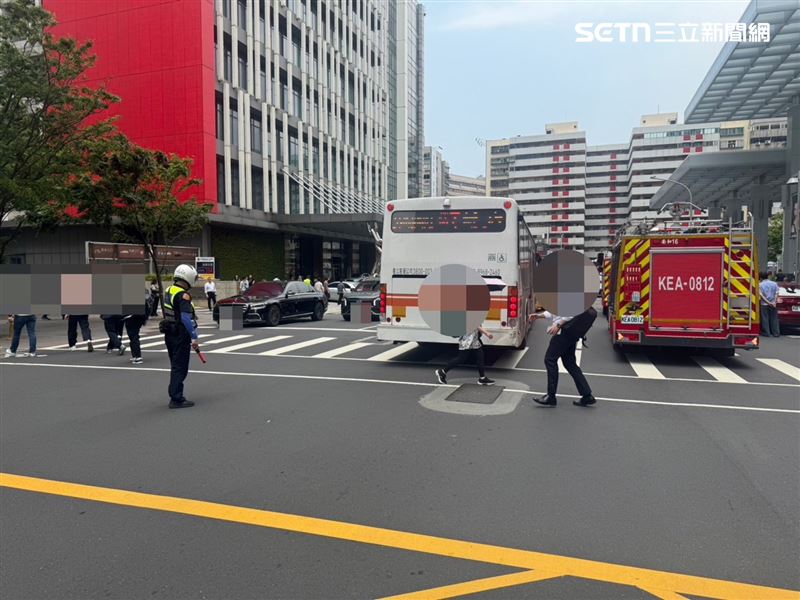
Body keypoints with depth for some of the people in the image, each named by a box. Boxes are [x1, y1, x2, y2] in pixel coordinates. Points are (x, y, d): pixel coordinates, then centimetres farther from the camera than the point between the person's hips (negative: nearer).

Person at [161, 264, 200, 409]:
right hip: (180, 336, -9)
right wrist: (194, 337, -22)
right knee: (180, 368, -2)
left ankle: (175, 396, 28)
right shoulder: (183, 295, -20)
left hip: (169, 334, 9)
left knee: (175, 367, 19)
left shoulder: (168, 291, 9)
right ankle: (176, 399, 1)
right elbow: (186, 318, -25)